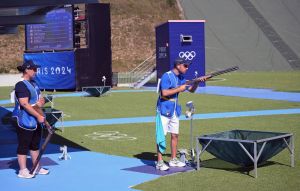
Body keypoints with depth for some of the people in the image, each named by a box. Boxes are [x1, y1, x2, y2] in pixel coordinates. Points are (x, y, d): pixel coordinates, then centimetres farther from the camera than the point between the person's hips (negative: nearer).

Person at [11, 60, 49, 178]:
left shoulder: (33, 84, 12)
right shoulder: (21, 85, -17)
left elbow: (38, 99, 21)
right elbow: (24, 104, -24)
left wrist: (39, 103, -4)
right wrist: (38, 115, -24)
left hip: (35, 120, 10)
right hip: (24, 120, -9)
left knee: (35, 144, 16)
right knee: (23, 145, -1)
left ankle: (37, 168, 27)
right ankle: (23, 171, 7)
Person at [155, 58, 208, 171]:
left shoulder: (181, 78, 10)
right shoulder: (167, 76, -15)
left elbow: (192, 90, 18)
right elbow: (164, 93, -24)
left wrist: (198, 81, 0)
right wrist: (179, 89, -18)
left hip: (175, 110, 8)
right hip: (164, 110, -8)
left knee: (175, 135, 11)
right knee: (161, 136, -5)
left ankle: (173, 160, 22)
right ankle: (159, 162, -1)